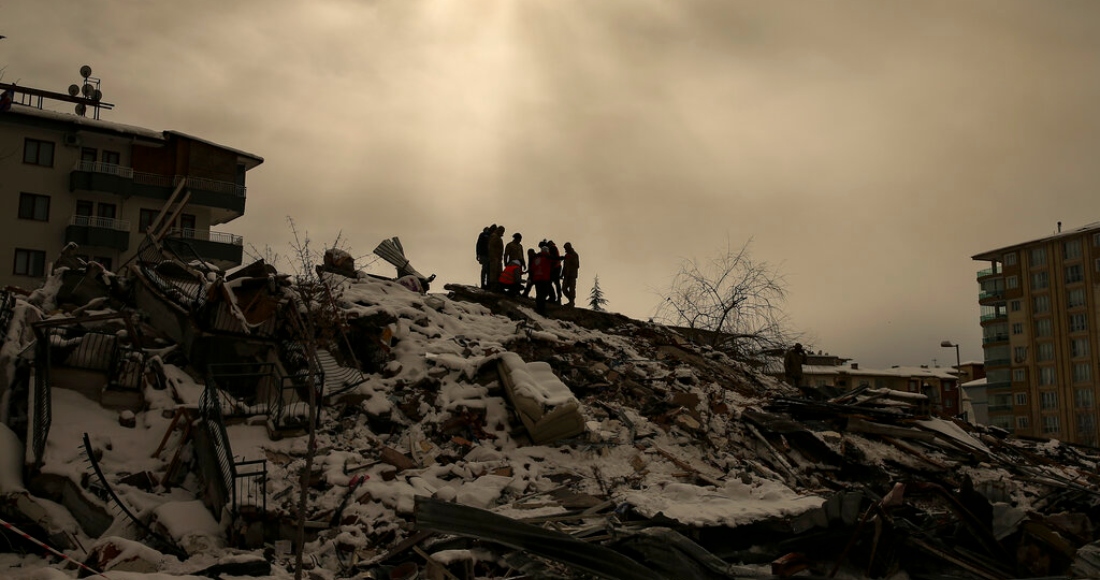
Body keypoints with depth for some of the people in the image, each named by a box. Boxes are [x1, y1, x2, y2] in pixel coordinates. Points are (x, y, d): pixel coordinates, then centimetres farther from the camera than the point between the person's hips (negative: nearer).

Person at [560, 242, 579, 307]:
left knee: (572, 289, -9)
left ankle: (572, 302, -5)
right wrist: (562, 274, 20)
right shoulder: (567, 255, 17)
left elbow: (577, 265, -9)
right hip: (566, 275, 7)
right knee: (564, 289, 4)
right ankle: (572, 301, 13)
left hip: (572, 275, -7)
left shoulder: (575, 255, -2)